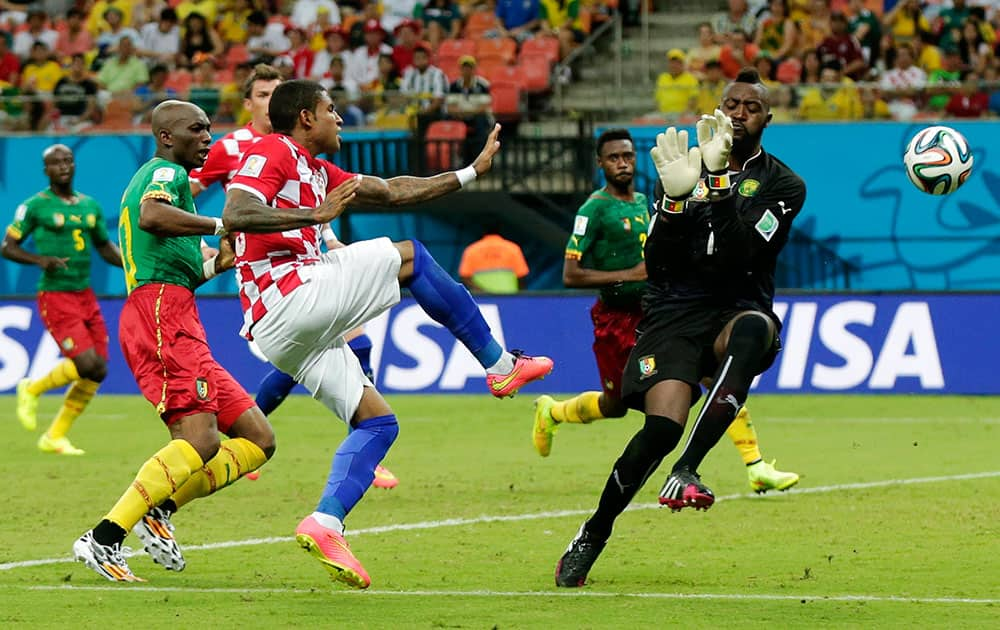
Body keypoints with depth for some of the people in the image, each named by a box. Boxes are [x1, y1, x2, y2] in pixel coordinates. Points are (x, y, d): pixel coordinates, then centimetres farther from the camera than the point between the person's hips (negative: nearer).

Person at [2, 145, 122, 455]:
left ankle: (55, 437, 15)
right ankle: (32, 389, 9)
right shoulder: (35, 206, -5)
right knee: (86, 364, -19)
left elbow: (105, 248, 23)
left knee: (97, 372, 1)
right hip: (55, 298, -7)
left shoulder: (90, 206, 12)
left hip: (85, 296, 7)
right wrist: (40, 259, -21)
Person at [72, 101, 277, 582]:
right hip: (161, 313, -10)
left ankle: (160, 509, -3)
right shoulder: (166, 172, 0)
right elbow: (151, 216, -24)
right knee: (200, 439, -23)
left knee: (258, 439, 5)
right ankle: (104, 540, -25)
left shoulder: (158, 178, 30)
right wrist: (220, 225, -19)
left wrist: (217, 264, 20)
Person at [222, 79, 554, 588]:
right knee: (409, 256, -2)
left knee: (377, 421, 7)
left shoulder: (317, 172, 26)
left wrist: (472, 172, 30)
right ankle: (499, 365, 6)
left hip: (280, 333, 10)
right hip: (291, 296, -10)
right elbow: (235, 215, -20)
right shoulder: (274, 152, -4)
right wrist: (314, 215, -24)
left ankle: (326, 522, -8)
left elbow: (394, 192, 30)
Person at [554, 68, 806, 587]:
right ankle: (592, 535, -2)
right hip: (673, 312, 1)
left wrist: (719, 186, -21)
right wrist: (676, 199, -15)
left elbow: (739, 257, -12)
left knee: (752, 330, -40)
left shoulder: (783, 185, 6)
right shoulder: (682, 167, 12)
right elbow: (656, 263, 1)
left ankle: (686, 472, -40)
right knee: (663, 426, -23)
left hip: (737, 310, -1)